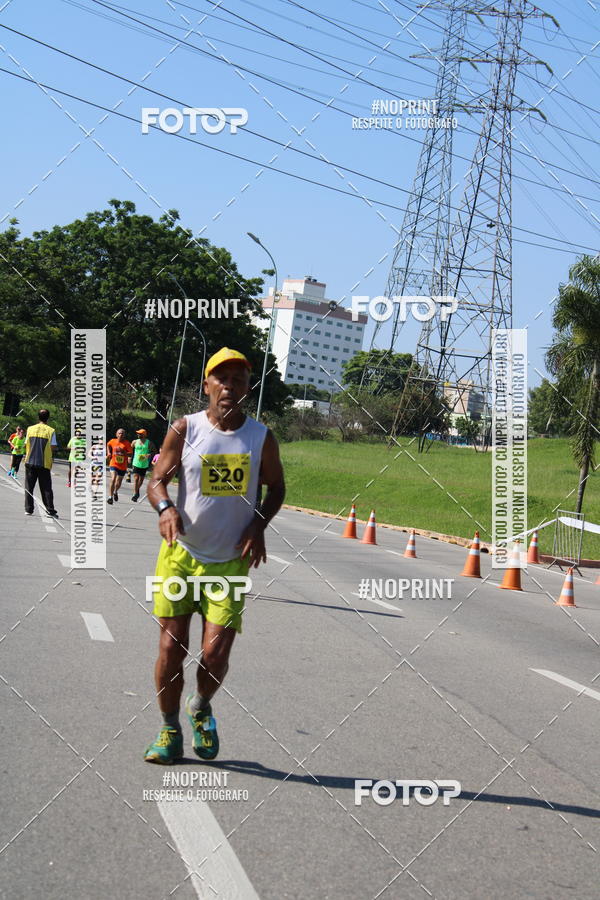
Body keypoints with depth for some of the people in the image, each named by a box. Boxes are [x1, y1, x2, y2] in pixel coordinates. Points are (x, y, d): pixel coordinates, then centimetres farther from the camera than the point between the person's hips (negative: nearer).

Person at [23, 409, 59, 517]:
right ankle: (50, 510, -1)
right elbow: (52, 447, -6)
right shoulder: (51, 431, -3)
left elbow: (26, 445, 5)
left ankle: (28, 509, 5)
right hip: (44, 463, -1)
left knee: (29, 487, 8)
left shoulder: (30, 429, 3)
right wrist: (51, 462, 7)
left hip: (30, 462, 2)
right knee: (46, 488, 3)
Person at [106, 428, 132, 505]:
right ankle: (111, 497, -15)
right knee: (113, 479, -21)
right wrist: (109, 453, 9)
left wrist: (123, 452, -28)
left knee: (118, 483, 14)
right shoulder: (112, 441, -2)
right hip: (114, 464, -1)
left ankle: (115, 492, 47)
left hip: (123, 466, 1)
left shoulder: (127, 443, -8)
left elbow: (130, 454, -12)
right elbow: (108, 445, 21)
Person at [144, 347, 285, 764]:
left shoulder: (261, 437, 0)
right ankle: (170, 731, 18)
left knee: (215, 653, -5)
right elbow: (158, 479, -2)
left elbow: (276, 487, 12)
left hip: (231, 562, 0)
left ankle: (201, 707, 28)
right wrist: (166, 508, -24)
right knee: (171, 646, 0)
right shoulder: (185, 429, -3)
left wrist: (258, 525, -6)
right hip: (181, 554, 0)